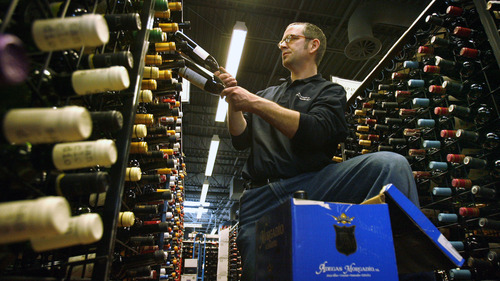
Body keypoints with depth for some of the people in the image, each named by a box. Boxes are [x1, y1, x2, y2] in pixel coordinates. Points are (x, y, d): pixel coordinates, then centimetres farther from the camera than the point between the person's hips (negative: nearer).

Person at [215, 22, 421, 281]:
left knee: (390, 164, -25)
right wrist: (234, 103, -1)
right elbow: (240, 140, 16)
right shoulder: (267, 94, 25)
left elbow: (314, 131, -9)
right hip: (259, 196, 3)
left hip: (310, 183, -2)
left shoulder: (330, 91, 14)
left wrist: (254, 103, -11)